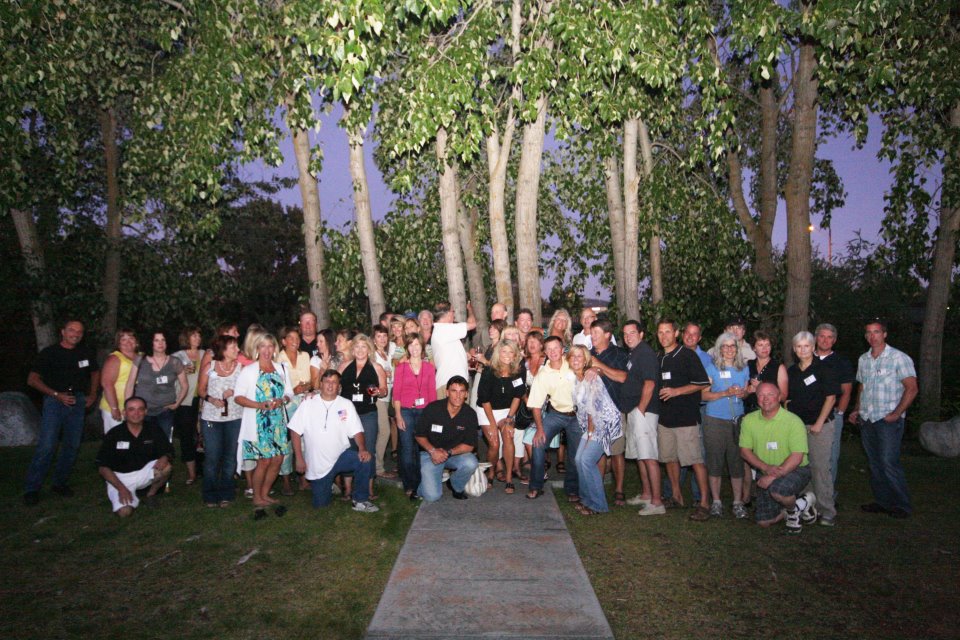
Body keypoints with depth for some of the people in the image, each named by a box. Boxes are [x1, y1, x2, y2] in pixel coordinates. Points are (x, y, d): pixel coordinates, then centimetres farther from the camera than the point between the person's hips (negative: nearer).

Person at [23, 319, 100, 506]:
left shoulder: (85, 353, 9)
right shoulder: (50, 353, -2)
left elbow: (95, 372, 24)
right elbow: (32, 379, -4)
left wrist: (92, 394, 12)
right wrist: (57, 395, -12)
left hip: (78, 401, 4)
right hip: (55, 400, -4)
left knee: (72, 446, 7)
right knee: (46, 446, -12)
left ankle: (60, 483, 20)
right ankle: (31, 489, -3)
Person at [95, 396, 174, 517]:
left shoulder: (153, 430, -7)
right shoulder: (114, 434, -12)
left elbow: (168, 451, 1)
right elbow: (103, 467, -9)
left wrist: (165, 457, -26)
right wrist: (121, 488, -20)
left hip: (145, 472, 3)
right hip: (120, 477, -2)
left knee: (165, 468, -27)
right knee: (125, 512, -25)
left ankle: (151, 494, 2)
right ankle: (133, 497, 12)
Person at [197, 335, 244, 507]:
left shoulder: (241, 367, 0)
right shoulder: (209, 367, 0)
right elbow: (201, 389, 6)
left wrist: (234, 392, -15)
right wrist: (211, 399, -11)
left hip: (235, 417, 1)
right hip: (211, 417, -1)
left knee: (230, 456, 7)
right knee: (211, 457, 3)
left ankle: (226, 494, 19)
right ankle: (211, 495, 17)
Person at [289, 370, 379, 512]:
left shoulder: (346, 404, 1)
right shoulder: (308, 403, -3)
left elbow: (356, 431, -2)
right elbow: (295, 431, -2)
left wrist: (362, 449, -21)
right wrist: (299, 458, -7)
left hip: (341, 456, 1)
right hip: (317, 464, 0)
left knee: (366, 460, -26)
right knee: (320, 504, 4)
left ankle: (360, 501, -8)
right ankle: (327, 485, 39)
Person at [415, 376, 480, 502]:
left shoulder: (470, 414, -10)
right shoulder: (432, 409, -15)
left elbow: (469, 445, -7)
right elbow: (420, 436, -4)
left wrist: (448, 452, -21)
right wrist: (433, 451, -20)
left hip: (456, 453, 2)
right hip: (430, 453, -2)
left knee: (471, 463, -31)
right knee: (432, 496, -18)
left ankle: (456, 487, 2)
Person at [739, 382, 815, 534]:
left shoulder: (793, 421, -17)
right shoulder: (749, 420, -4)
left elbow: (797, 457, -22)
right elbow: (745, 450, -2)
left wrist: (774, 475, -28)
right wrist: (766, 468, -17)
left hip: (795, 470, -4)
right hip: (765, 474, 5)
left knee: (778, 489, -37)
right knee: (764, 522, 2)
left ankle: (794, 509, -2)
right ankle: (792, 506, 29)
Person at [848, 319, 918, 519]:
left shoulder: (898, 357, -6)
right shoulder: (863, 360, 13)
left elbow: (911, 389, -8)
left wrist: (896, 414, -15)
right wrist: (857, 410, 9)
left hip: (888, 420, -6)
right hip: (866, 419, 6)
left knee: (888, 462, -10)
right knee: (874, 463, 10)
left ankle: (902, 505, 4)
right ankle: (883, 502, 20)